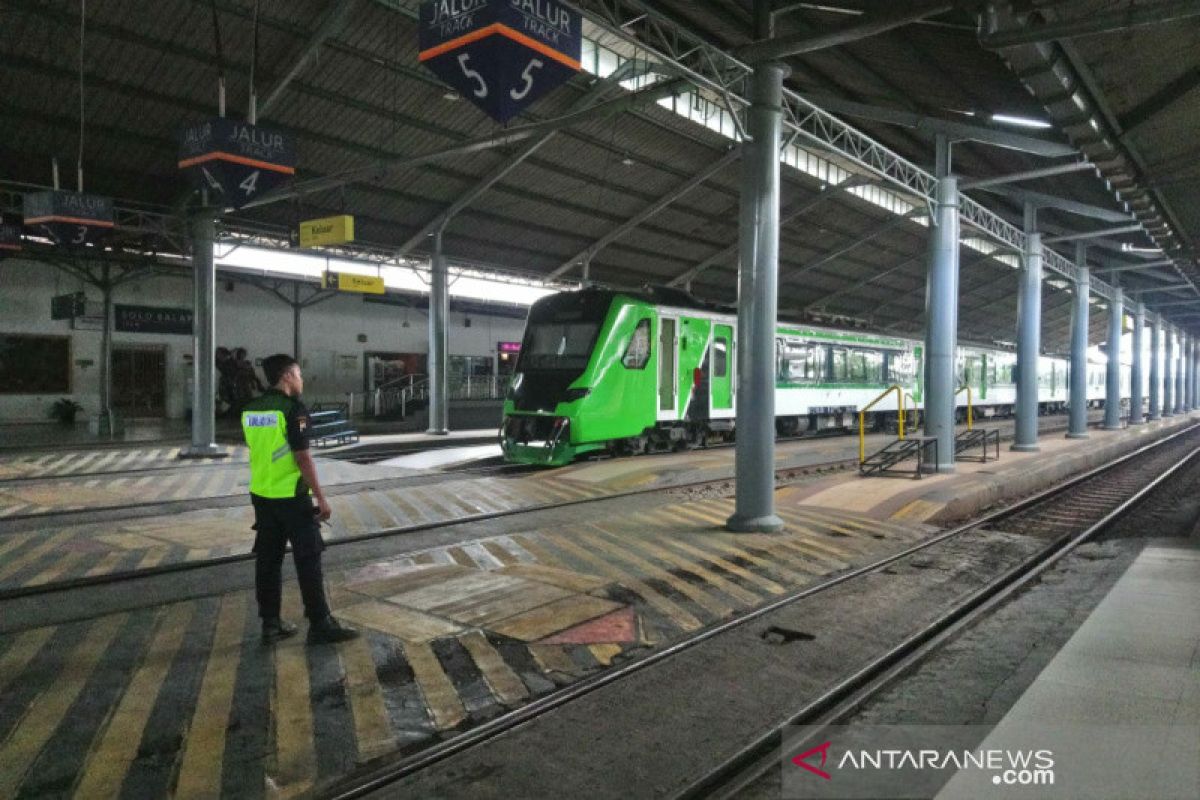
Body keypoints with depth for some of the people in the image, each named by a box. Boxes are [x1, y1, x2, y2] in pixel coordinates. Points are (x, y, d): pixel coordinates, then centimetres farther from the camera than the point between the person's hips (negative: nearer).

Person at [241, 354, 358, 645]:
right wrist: (321, 498, -14)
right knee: (308, 560, 0)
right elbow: (303, 458, -18)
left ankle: (270, 624, 19)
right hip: (292, 497, -7)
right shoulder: (293, 408, -15)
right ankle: (320, 625, 6)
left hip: (261, 495, 7)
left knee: (267, 560, 12)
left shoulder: (250, 410, 7)